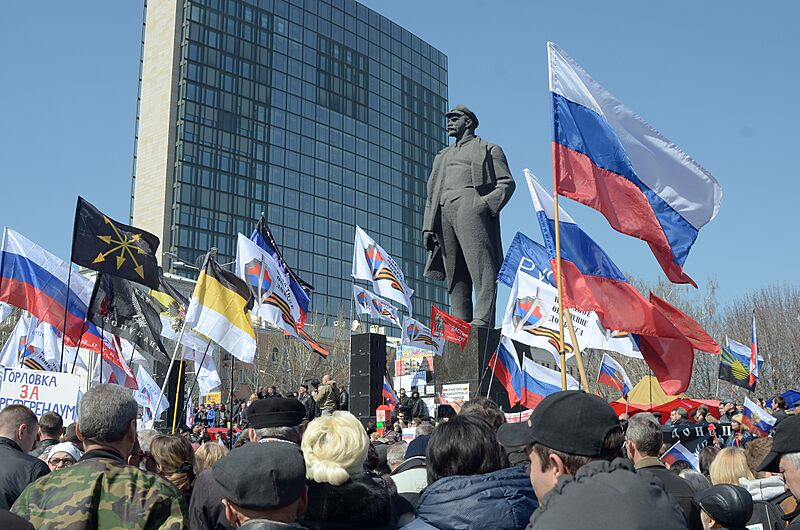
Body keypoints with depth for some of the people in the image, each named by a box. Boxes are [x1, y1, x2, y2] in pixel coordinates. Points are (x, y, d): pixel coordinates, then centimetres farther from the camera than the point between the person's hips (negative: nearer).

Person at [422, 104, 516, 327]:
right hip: (444, 213, 6)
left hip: (471, 208, -6)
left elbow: (507, 183, 5)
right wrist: (428, 227, 12)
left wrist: (486, 204, -13)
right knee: (454, 274, -2)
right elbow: (431, 194, 25)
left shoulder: (489, 150, 16)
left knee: (480, 267, -16)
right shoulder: (443, 156, 32)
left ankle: (483, 321, -23)